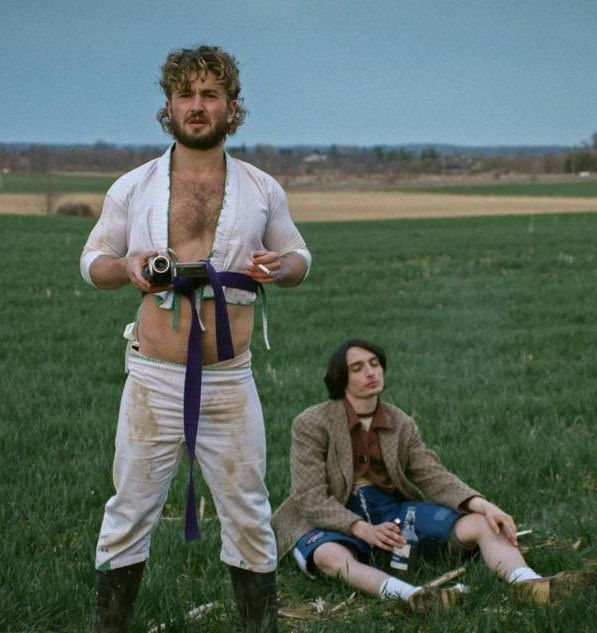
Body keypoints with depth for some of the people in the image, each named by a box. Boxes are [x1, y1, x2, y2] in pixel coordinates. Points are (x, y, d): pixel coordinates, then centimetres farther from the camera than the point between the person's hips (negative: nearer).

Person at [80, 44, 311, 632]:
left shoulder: (261, 189, 6)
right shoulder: (132, 187, 3)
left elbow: (299, 255, 16)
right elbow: (92, 261, 11)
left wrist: (280, 268, -8)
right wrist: (127, 266, -12)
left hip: (231, 382, 1)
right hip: (153, 379, 0)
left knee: (248, 517, 8)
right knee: (129, 512, 5)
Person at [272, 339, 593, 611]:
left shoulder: (401, 424, 7)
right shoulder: (311, 425, -8)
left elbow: (434, 477, -1)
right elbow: (311, 499, -15)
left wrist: (483, 505, -20)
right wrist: (363, 530, -31)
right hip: (335, 519, -4)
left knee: (482, 524, -17)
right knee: (331, 557, -42)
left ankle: (530, 585, -45)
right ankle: (411, 595, -68)